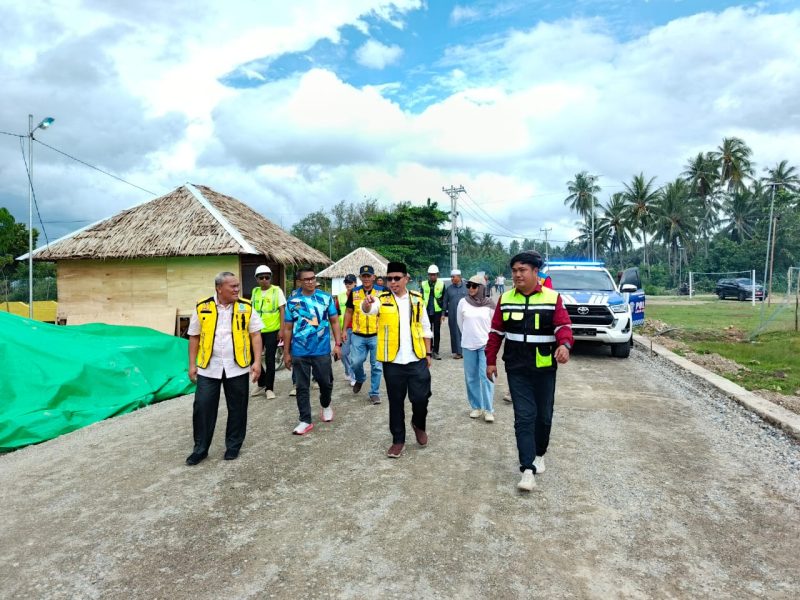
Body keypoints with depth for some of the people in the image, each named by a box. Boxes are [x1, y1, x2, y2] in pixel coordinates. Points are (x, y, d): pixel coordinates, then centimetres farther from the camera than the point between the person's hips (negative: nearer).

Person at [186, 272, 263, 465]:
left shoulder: (245, 307, -3)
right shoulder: (202, 308, -2)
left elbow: (255, 335, -1)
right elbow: (194, 337, 5)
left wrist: (257, 361, -9)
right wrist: (192, 364, 2)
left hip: (237, 367, 0)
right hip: (208, 368, 0)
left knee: (237, 408, 9)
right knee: (202, 407, 3)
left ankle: (233, 446, 25)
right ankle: (200, 449, 19)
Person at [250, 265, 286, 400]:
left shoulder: (277, 290, -5)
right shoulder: (255, 291, 8)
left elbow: (282, 311, -5)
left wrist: (282, 330, -11)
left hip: (272, 331, -4)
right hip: (257, 330, 4)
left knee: (269, 359, 1)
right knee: (253, 357, 8)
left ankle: (269, 388, 13)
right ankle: (261, 383, 28)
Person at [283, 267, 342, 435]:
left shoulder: (326, 298, 0)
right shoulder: (292, 301, 0)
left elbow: (334, 322, 4)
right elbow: (288, 328, 5)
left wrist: (338, 344, -3)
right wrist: (286, 352, 4)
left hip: (322, 351, 0)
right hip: (299, 352, 0)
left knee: (326, 383, 11)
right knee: (302, 387, 6)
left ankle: (326, 406, 41)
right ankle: (305, 420, 18)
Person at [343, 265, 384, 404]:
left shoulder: (381, 292, -3)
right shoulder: (354, 293, 3)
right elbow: (349, 312, 11)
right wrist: (344, 330, 6)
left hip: (376, 335, -1)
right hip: (358, 335, 2)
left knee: (376, 365, 4)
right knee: (355, 362, 0)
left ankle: (374, 393, 18)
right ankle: (360, 379, 33)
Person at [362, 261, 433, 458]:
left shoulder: (417, 299, 4)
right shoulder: (382, 299, -2)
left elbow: (425, 328, 11)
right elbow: (368, 309, -26)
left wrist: (428, 353, 9)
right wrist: (367, 303, -49)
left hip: (417, 359, 1)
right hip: (393, 361, -1)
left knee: (421, 398, 3)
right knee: (396, 402, 9)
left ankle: (419, 425, 34)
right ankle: (398, 439, 23)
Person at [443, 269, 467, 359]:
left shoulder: (466, 287, 3)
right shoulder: (449, 288, 8)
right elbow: (445, 302, 12)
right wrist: (443, 313, 7)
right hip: (453, 315, 2)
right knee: (455, 333, 2)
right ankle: (457, 352, 9)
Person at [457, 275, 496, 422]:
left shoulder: (489, 304, -6)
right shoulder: (463, 302, -3)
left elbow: (494, 323, 5)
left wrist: (489, 338, 11)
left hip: (486, 344, -2)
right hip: (468, 345, 2)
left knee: (486, 376, -5)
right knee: (471, 377, 7)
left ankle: (488, 409, 2)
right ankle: (476, 407, 19)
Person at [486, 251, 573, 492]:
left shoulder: (553, 298, -4)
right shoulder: (505, 299, 3)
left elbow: (563, 326, -12)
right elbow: (496, 332, 8)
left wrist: (564, 345, -34)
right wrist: (491, 361, 6)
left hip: (545, 368, 0)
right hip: (516, 369, 1)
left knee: (543, 415, 14)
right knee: (524, 416, -4)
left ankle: (539, 454, 38)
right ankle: (528, 469, -4)